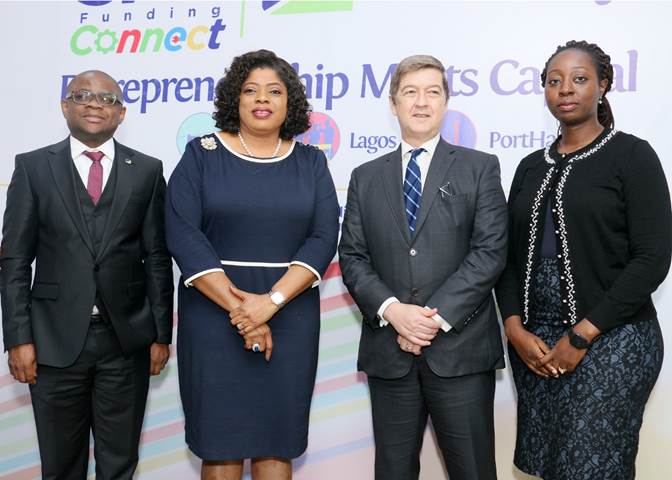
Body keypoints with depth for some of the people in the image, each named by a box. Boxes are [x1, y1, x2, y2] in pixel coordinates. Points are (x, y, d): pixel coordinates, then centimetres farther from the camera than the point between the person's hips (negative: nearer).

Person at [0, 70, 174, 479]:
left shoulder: (147, 170, 4)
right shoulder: (33, 167, 2)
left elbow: (157, 258, 3)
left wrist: (161, 334, 0)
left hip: (127, 338, 1)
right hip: (56, 338, 0)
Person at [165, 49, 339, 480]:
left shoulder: (311, 162, 8)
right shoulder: (202, 154, 3)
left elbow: (323, 238, -3)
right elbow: (184, 235, -8)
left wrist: (270, 301, -17)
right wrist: (239, 309, -15)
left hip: (290, 318, 1)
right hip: (214, 314, -1)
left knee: (277, 444, 6)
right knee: (220, 443, 4)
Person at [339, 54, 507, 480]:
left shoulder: (480, 168, 5)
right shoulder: (366, 177, 12)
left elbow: (490, 251, -6)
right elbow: (353, 257, 5)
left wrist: (437, 317, -14)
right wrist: (392, 310, -12)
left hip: (460, 348, -2)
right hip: (388, 350, 2)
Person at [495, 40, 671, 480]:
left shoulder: (632, 155, -4)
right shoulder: (532, 167, 11)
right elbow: (511, 254, 10)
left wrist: (582, 336, -14)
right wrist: (515, 328, -5)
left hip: (610, 340, -4)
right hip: (533, 340, 5)